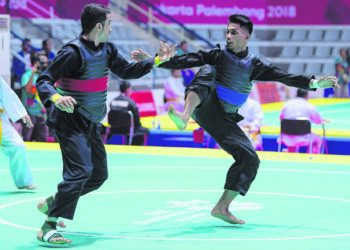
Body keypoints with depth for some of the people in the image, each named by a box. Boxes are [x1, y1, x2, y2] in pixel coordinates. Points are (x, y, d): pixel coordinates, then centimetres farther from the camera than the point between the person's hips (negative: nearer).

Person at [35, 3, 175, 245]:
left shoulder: (107, 49, 5)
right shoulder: (73, 52, -20)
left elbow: (126, 71, 18)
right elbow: (43, 80, -22)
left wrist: (156, 61, 10)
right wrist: (55, 97, -42)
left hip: (91, 123, 9)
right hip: (70, 119, -9)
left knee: (99, 174, 13)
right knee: (81, 169, -23)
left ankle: (51, 202, 28)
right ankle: (48, 228, -20)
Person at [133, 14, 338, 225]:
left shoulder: (254, 64, 7)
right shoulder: (218, 55, 2)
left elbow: (284, 77, -1)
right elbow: (185, 61, -4)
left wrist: (315, 83, -12)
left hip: (223, 119, 4)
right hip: (203, 105, -3)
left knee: (250, 159, -5)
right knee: (207, 72, -31)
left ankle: (222, 208, 3)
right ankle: (184, 117, -60)